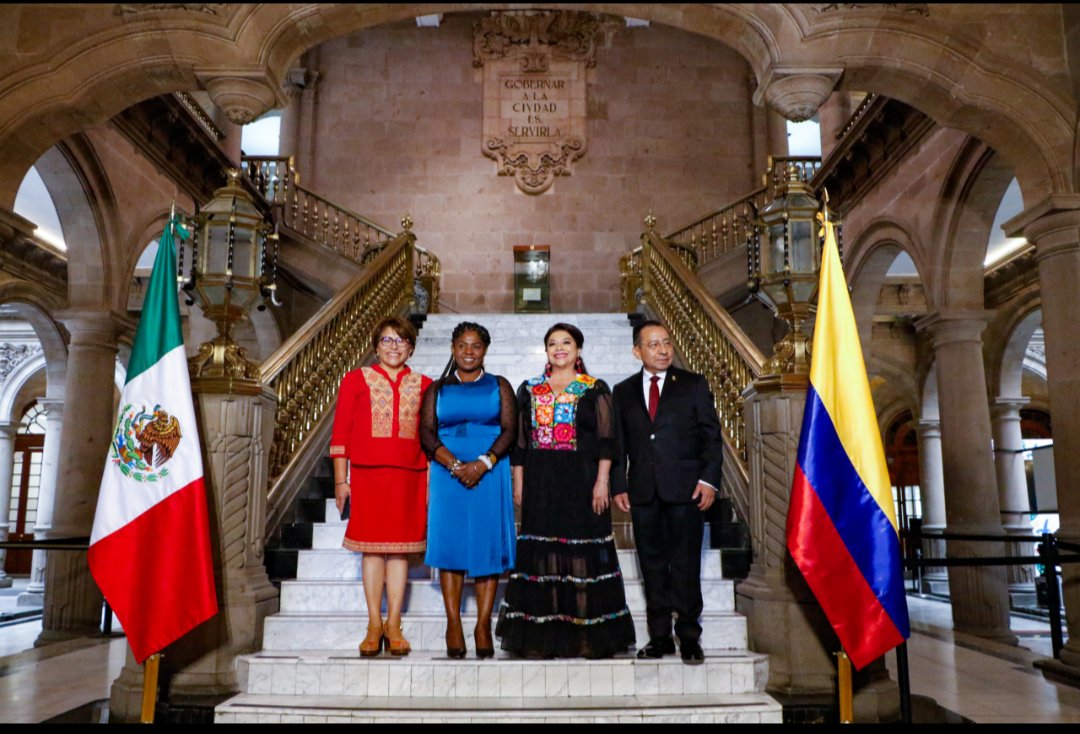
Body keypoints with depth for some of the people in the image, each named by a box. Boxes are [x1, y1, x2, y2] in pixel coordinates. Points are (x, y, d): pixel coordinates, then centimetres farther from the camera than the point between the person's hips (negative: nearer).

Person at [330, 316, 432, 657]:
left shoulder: (424, 385, 10)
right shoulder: (356, 380, 6)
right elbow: (341, 432, 3)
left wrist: (431, 480, 5)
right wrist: (340, 480, -1)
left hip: (409, 475, 1)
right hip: (367, 473, -1)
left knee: (400, 548, 3)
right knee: (372, 547, 2)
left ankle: (394, 625, 11)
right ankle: (374, 625, 11)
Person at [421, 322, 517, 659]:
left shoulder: (499, 386, 10)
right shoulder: (438, 388, 12)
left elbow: (510, 430, 0)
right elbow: (427, 432, 1)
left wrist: (483, 463, -15)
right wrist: (456, 465, -14)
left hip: (490, 475, 0)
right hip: (448, 475, 1)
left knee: (488, 545, -1)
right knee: (449, 544, -1)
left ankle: (483, 626, 5)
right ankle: (453, 625, 6)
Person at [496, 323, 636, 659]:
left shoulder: (595, 390, 3)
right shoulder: (529, 390, 12)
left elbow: (606, 439, -1)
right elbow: (520, 440, 11)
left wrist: (602, 481, -10)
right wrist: (518, 483, 4)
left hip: (581, 480, -2)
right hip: (540, 483, 3)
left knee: (583, 553, -1)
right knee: (541, 553, 3)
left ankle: (588, 636, 7)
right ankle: (541, 637, 10)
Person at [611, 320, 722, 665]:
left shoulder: (693, 384, 7)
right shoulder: (623, 391, 13)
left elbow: (711, 435, 3)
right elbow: (619, 443, 12)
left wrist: (709, 479, -7)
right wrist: (618, 486, 3)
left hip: (685, 489, -2)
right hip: (643, 491, 2)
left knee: (685, 565, -1)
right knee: (653, 566, 7)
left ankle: (689, 637, 10)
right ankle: (660, 636, 16)